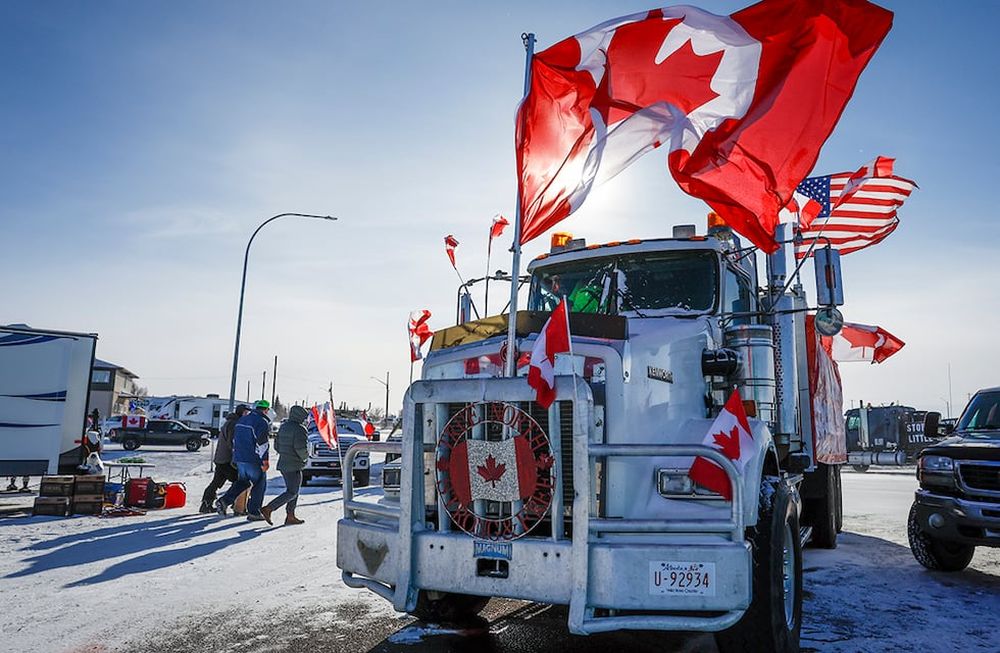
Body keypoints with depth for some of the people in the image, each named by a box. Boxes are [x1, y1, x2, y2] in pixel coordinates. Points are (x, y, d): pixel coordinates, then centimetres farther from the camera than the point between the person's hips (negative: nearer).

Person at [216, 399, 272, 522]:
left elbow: (234, 439, 21)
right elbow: (262, 442, -20)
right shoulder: (263, 422, -12)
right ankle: (253, 512, 7)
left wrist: (235, 456, 28)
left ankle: (224, 501, 5)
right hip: (253, 460, -8)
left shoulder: (241, 420, 15)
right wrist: (265, 459, -18)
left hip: (239, 458, 8)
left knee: (242, 481, 22)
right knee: (259, 485, 5)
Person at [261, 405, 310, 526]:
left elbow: (277, 445, 17)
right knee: (292, 492, -4)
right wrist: (305, 457, -6)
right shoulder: (299, 429, -15)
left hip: (283, 464, 9)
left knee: (293, 491, 15)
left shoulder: (283, 427, 13)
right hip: (293, 466, -9)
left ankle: (290, 517, 14)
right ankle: (268, 509, -10)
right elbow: (300, 447, -24)